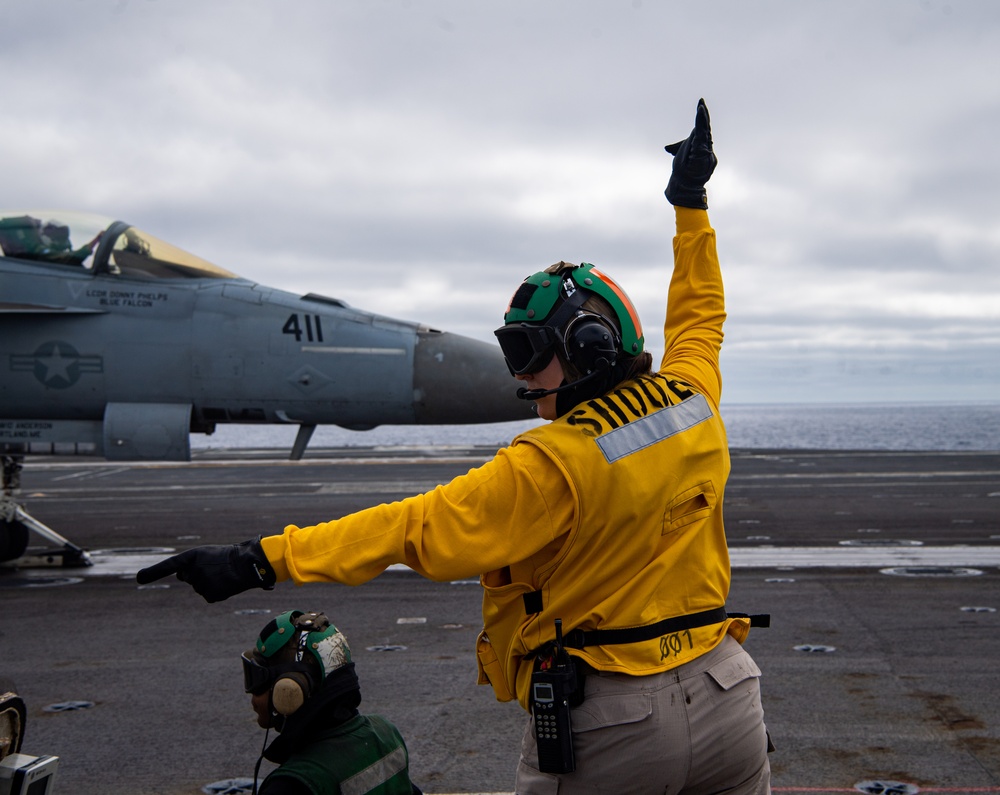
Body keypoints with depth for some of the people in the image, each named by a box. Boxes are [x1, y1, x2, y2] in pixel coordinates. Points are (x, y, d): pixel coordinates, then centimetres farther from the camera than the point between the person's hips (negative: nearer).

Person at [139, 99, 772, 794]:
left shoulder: (554, 463, -20)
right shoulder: (691, 403, 0)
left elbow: (418, 528, -25)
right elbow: (699, 318, 21)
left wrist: (262, 560, -26)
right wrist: (692, 205, 34)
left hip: (609, 735, -6)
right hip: (729, 705, 7)